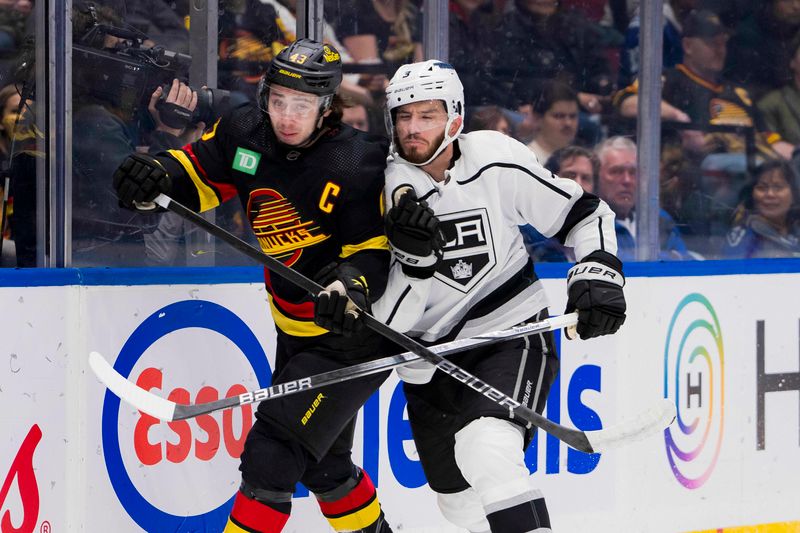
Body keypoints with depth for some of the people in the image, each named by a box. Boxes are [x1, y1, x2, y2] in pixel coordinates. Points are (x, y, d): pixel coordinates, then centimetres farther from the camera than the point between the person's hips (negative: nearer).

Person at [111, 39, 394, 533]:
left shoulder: (356, 166, -25)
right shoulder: (246, 133, -8)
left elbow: (375, 248, -20)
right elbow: (198, 172, 5)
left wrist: (354, 285, -40)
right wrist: (157, 176, -16)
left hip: (353, 335, -8)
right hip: (294, 326, 8)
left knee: (273, 454, -14)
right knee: (323, 462, 23)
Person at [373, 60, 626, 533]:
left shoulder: (497, 162, -12)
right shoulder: (383, 187, -10)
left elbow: (584, 213, 1)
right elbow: (389, 321, -13)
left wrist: (599, 274, -14)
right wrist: (412, 258, -29)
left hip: (511, 333, -4)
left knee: (486, 450, -29)